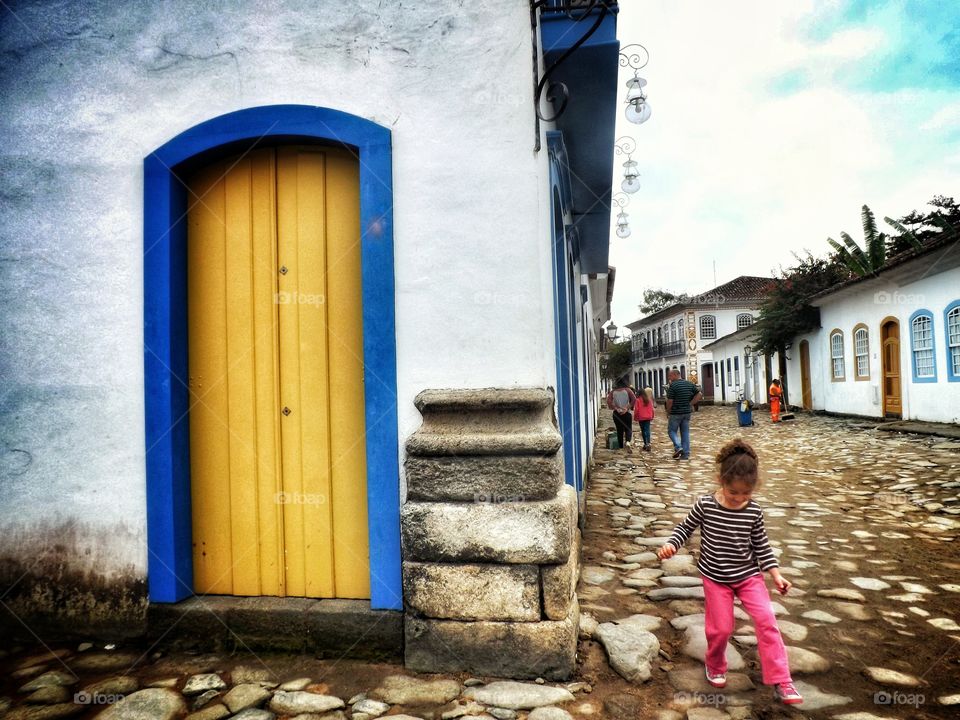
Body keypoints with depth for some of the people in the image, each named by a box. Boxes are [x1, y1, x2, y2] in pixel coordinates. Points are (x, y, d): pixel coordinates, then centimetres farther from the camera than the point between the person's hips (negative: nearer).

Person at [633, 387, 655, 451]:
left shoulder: (638, 400, -8)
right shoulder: (649, 400, 4)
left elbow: (636, 410, -7)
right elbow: (651, 408, 9)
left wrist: (635, 417, 4)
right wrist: (652, 416, 20)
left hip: (641, 418, -2)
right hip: (648, 417, 2)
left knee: (643, 430, 9)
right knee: (647, 430, -2)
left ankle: (645, 444, 14)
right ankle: (648, 443, -18)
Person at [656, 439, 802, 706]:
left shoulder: (754, 512, -11)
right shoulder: (705, 505, -17)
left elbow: (761, 545, 1)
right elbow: (686, 528, -3)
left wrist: (776, 575, -3)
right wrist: (671, 544, -20)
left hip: (749, 575, 1)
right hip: (716, 578, -1)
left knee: (767, 621, -12)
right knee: (721, 628, 5)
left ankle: (781, 681, -1)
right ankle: (714, 667, 34)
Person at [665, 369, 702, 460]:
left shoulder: (673, 385, -14)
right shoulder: (689, 384, 7)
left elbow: (670, 401, -15)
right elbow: (699, 395, 9)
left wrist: (668, 412, -2)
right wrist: (690, 403, 9)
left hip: (675, 413, -6)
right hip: (687, 412, 6)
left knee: (671, 430, 8)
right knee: (685, 432, 10)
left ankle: (678, 447, -12)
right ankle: (685, 454, 10)